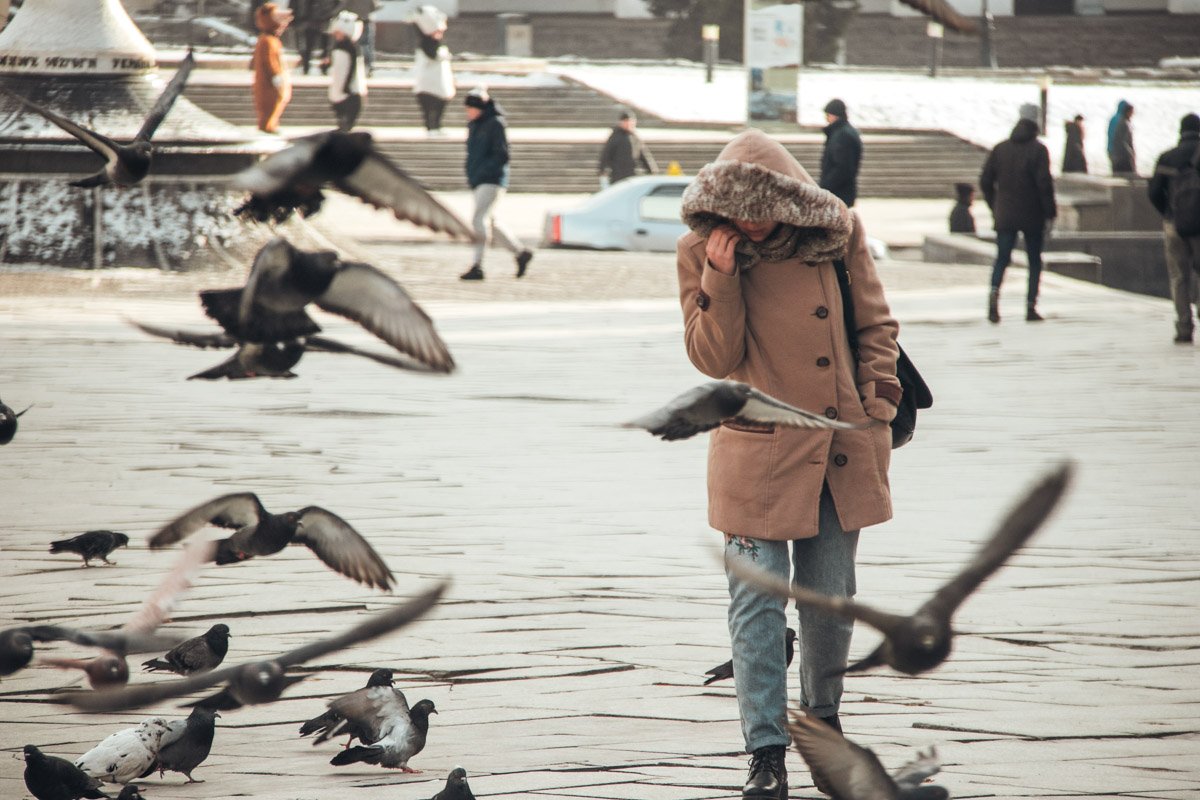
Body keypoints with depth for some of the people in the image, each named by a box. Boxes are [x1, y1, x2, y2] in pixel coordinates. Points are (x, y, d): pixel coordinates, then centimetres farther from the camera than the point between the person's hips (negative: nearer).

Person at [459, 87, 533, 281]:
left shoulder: (495, 125, -11)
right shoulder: (473, 125, 14)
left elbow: (502, 156, -16)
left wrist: (481, 171, -20)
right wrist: (470, 175, 10)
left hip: (492, 181, -9)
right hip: (477, 182, 9)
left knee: (478, 220, -17)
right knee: (491, 223, 11)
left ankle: (477, 267, -18)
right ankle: (521, 253, 23)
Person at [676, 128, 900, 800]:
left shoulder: (839, 231, -2)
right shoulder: (702, 251, -6)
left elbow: (876, 324, 8)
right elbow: (713, 359, -10)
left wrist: (878, 403, -1)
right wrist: (722, 281, -20)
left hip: (841, 447, 2)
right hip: (760, 451, -2)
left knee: (831, 595, 13)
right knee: (758, 602, -5)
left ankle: (823, 717, 34)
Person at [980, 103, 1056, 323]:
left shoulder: (1000, 149, 4)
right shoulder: (1038, 150, -8)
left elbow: (985, 180, 5)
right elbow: (1044, 182, -15)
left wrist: (995, 206, 17)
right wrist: (1050, 210, -5)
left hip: (1005, 215, 3)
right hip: (1032, 216, -3)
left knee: (1002, 258, 5)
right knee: (1035, 260, 9)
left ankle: (994, 292, -22)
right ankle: (1031, 307, 6)